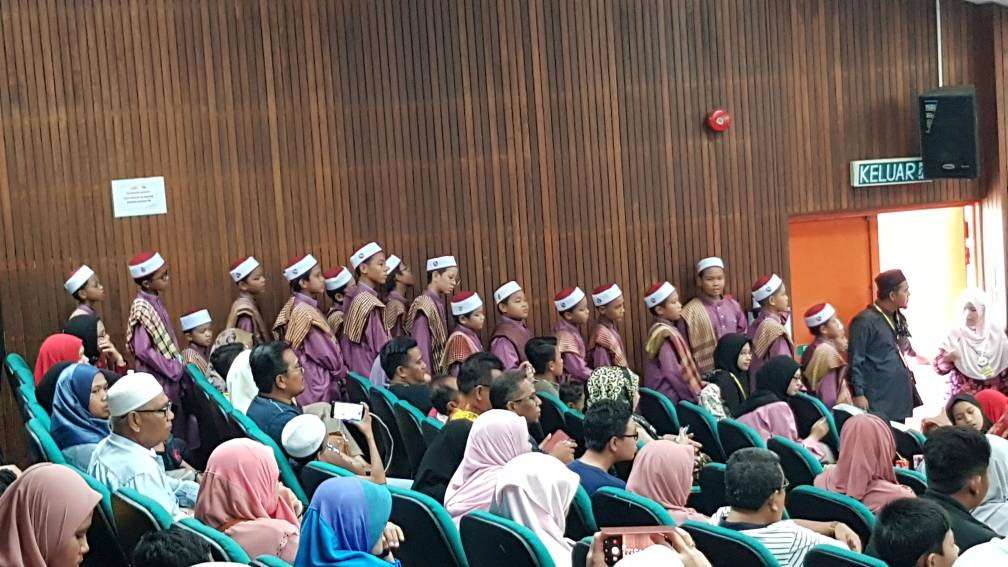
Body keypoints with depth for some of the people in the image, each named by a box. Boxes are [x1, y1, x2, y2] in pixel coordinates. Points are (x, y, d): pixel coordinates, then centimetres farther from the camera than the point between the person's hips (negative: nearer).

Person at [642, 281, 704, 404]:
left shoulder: (668, 330, 12)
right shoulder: (665, 335, -16)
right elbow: (673, 373, -20)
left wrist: (698, 387, 9)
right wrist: (694, 397, -14)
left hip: (674, 393, 9)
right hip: (671, 398, -9)